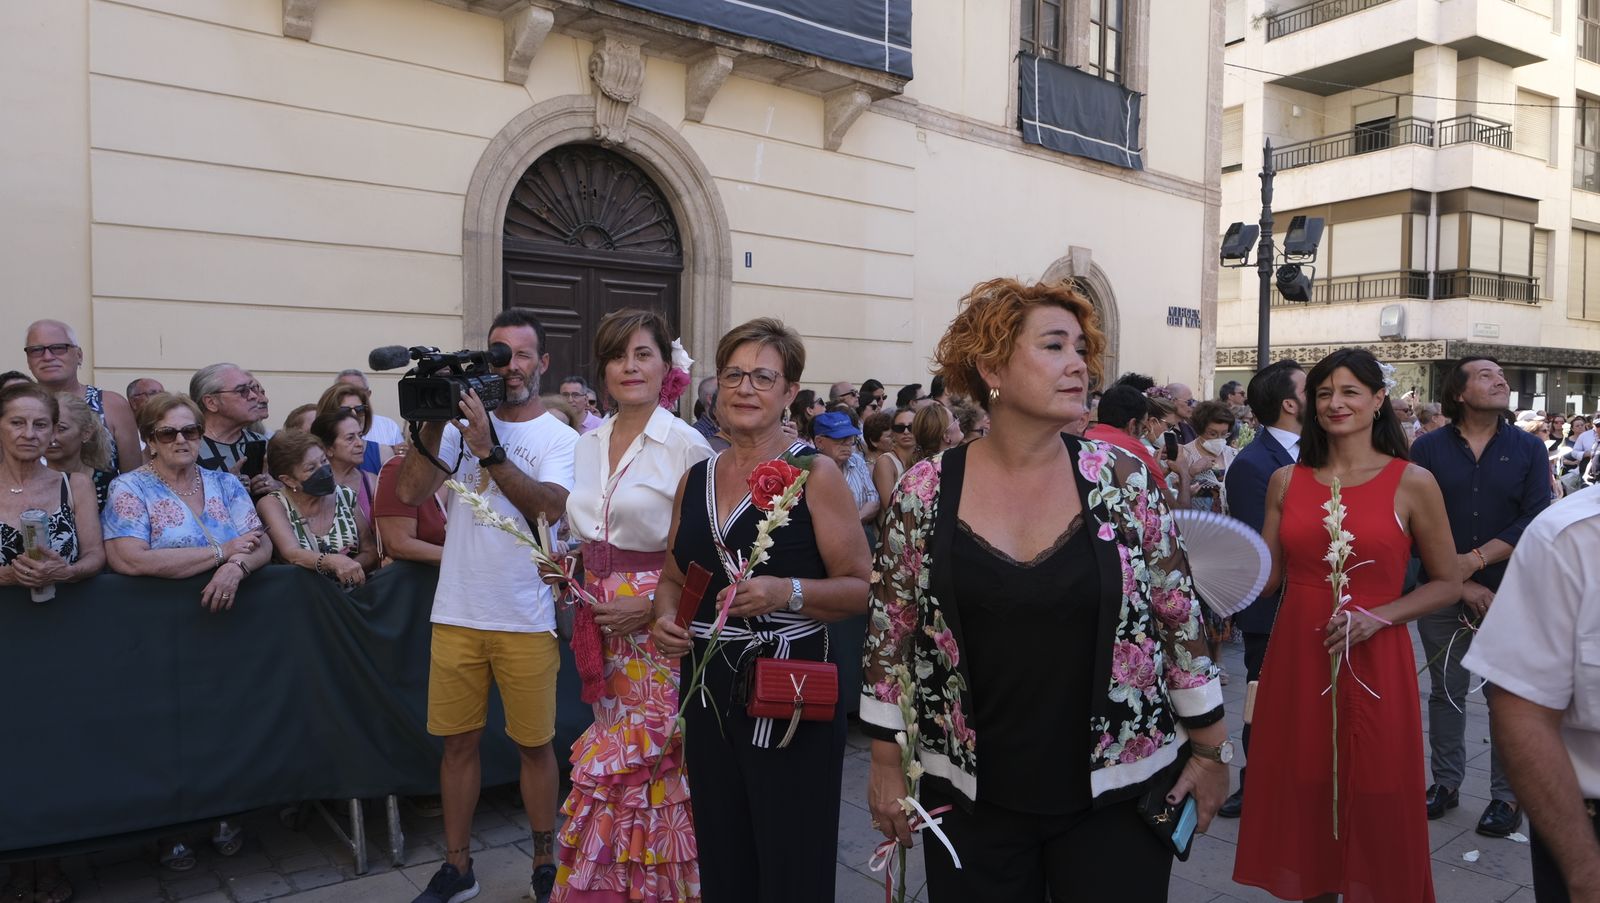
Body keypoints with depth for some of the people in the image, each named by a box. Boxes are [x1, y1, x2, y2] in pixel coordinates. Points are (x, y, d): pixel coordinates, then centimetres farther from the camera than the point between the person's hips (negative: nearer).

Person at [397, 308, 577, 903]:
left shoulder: (560, 438, -1)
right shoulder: (463, 422, 6)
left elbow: (549, 505, -19)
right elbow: (410, 493, -3)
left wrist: (488, 449, -26)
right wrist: (434, 422, -11)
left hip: (526, 619, -2)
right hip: (456, 614, 3)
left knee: (535, 743, 8)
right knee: (458, 742, 12)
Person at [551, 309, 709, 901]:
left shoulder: (687, 446, -11)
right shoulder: (588, 444, 10)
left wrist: (652, 606, -17)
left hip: (659, 626, -5)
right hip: (604, 627, 5)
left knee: (613, 771, -2)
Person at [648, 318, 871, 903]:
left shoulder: (815, 474, -6)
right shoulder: (697, 479, 9)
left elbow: (862, 588, -8)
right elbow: (673, 576, 20)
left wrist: (789, 592, -24)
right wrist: (665, 620, 0)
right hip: (709, 695, 5)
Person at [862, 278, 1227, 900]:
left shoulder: (1120, 480, -6)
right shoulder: (925, 492, -7)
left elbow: (1180, 616, 1)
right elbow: (890, 632, 0)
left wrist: (1210, 751, 5)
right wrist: (886, 761, 2)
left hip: (1118, 794, 1)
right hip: (971, 800, 0)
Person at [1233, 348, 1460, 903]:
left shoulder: (1412, 483, -3)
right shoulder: (1287, 481, 5)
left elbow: (1448, 584, 1)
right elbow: (1268, 576, 6)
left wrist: (1376, 617, -13)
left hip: (1373, 664, -2)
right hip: (1296, 660, 3)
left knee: (1374, 807, 7)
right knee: (1303, 800, 12)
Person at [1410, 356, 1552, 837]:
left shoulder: (1529, 449, 3)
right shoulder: (1428, 448, 0)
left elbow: (1535, 520, -7)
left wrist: (1474, 561, -17)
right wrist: (1456, 582, -10)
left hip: (1507, 593, 0)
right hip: (1442, 593, 0)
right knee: (1446, 691, 10)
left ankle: (1507, 795, 18)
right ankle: (1446, 783, 24)